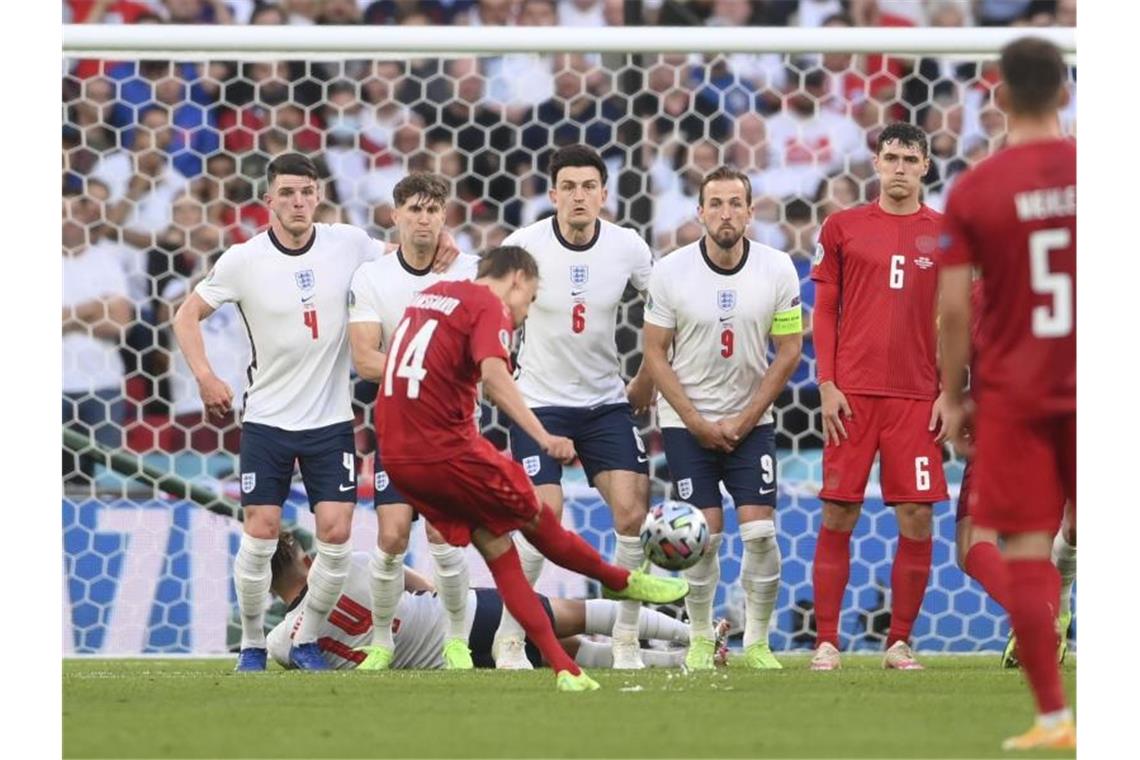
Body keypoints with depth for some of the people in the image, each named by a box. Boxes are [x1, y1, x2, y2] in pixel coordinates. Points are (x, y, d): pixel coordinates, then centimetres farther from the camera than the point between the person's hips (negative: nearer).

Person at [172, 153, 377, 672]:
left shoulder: (349, 244, -5)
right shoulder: (243, 260, -9)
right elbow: (187, 315, 2)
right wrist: (205, 376, -10)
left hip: (331, 419, 1)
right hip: (267, 419, -1)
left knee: (336, 534, -6)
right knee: (260, 533, -5)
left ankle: (306, 639, 12)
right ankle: (252, 643, 12)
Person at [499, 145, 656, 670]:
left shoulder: (628, 248, -5)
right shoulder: (525, 246, -12)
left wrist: (645, 383, 10)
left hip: (607, 403, 3)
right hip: (539, 404, -3)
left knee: (633, 512, -11)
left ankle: (625, 640, 1)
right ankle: (508, 640, 4)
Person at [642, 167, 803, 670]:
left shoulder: (777, 270, -6)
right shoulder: (670, 273, -9)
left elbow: (788, 352, -1)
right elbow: (655, 355, -3)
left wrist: (744, 420, -7)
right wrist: (698, 423, -8)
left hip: (751, 422, 1)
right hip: (686, 423, -1)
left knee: (760, 531, -9)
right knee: (704, 535, -6)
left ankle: (757, 642, 4)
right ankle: (700, 639, 10)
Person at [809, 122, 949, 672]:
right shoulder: (842, 228, 7)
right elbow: (824, 312, 8)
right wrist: (827, 386, -1)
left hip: (917, 397, 1)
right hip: (853, 394, 0)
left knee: (917, 520, -3)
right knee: (837, 517, -2)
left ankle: (899, 642, 8)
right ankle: (826, 642, 4)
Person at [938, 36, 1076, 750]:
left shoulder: (973, 190, -5)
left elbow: (954, 308, -5)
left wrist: (953, 398, 6)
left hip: (1012, 395, -2)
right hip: (1093, 388, 2)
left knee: (1028, 551, 1)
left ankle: (1054, 717, -3)